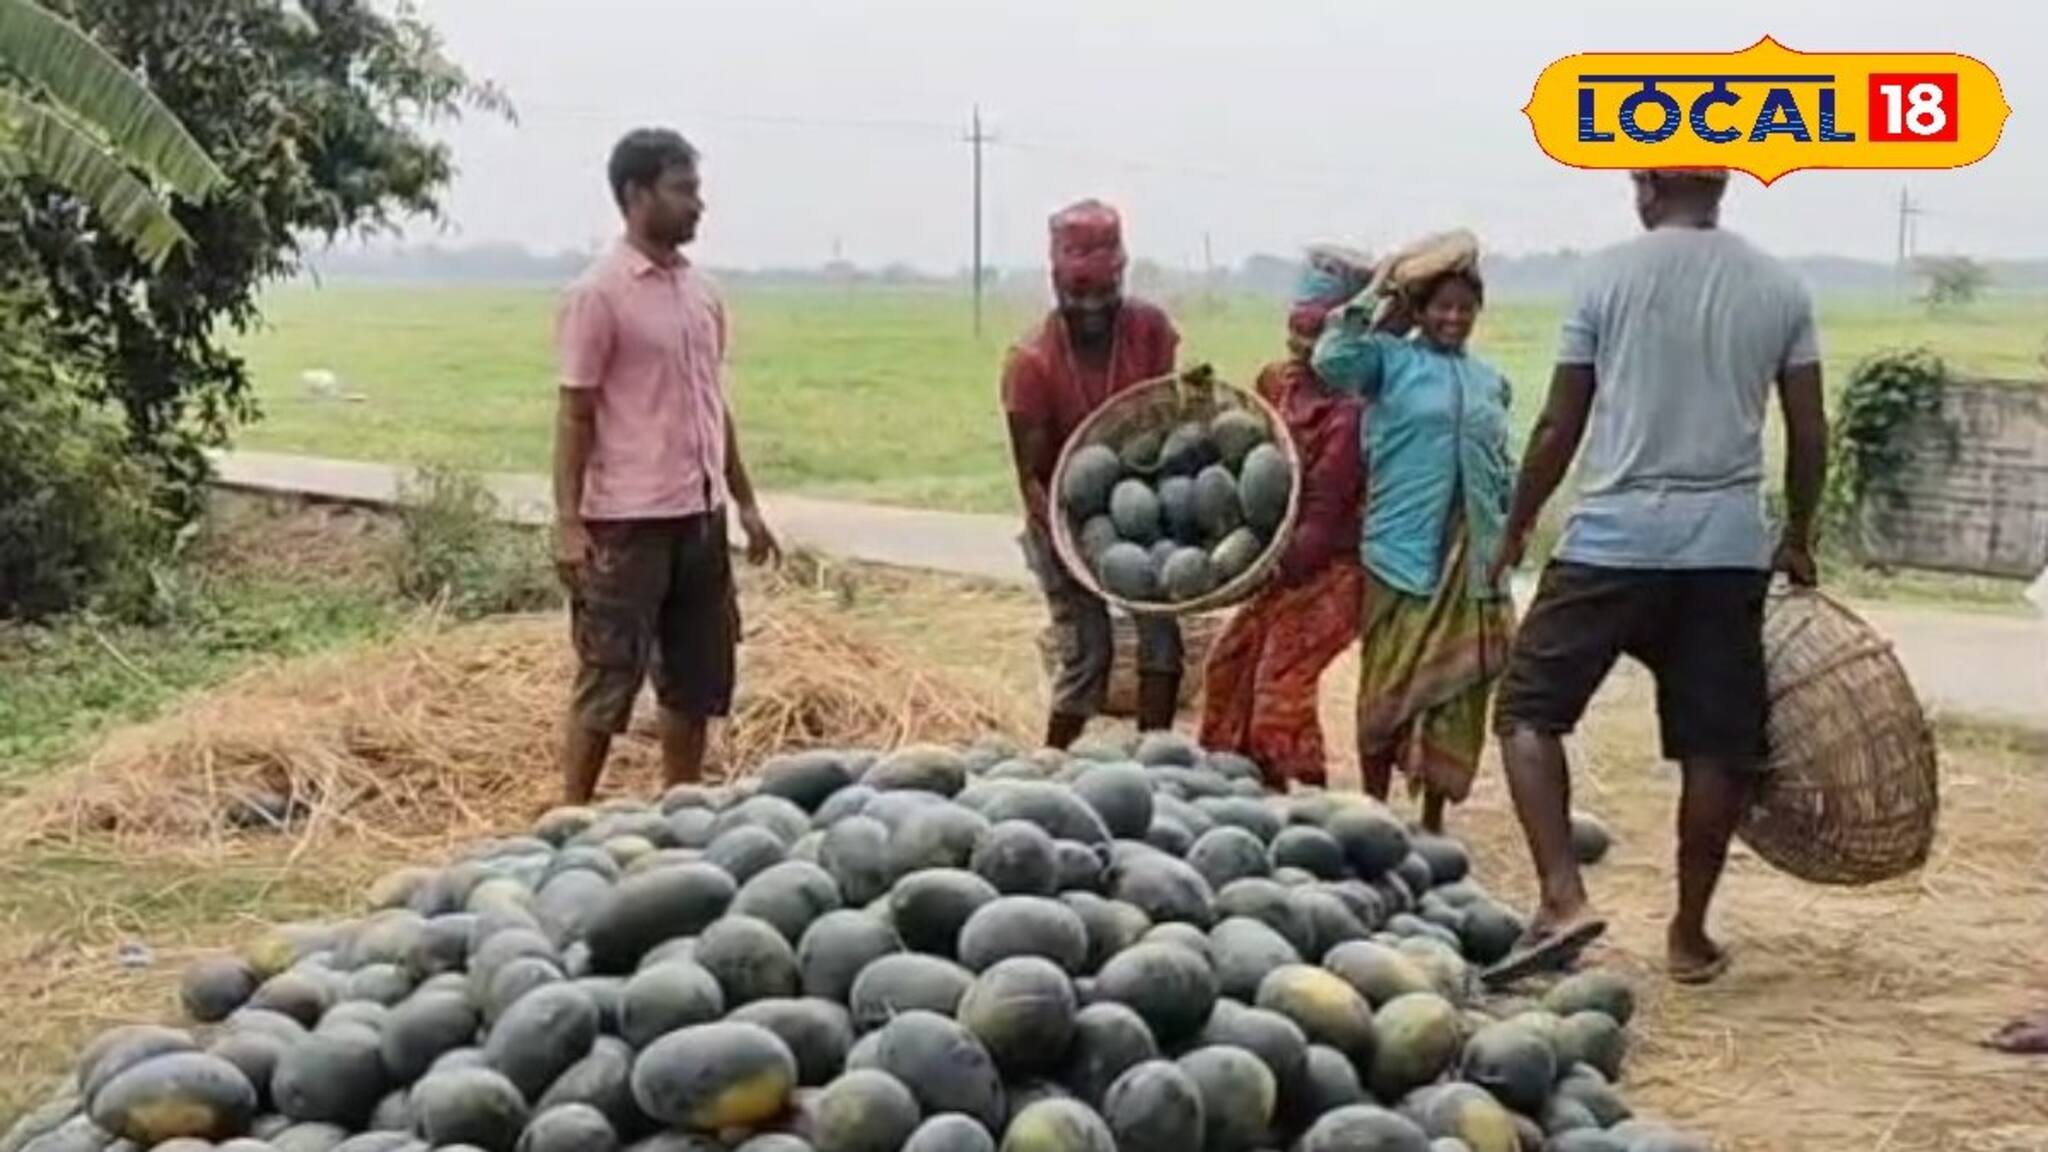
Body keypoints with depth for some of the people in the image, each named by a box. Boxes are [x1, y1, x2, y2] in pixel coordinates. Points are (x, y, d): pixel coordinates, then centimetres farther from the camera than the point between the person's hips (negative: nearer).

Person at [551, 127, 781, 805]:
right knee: (607, 681, -1)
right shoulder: (599, 294, -10)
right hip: (628, 521, -7)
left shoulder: (702, 293, 12)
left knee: (697, 681, 13)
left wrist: (745, 503, 16)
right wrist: (568, 523, -16)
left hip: (701, 516, 7)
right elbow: (574, 416, -11)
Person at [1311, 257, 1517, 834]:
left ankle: (1433, 822, 20)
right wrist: (1372, 297, -13)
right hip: (1403, 550, -4)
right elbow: (1332, 360, -19)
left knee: (1458, 689, 7)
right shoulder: (1392, 359, 1)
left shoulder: (1490, 380, 14)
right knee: (1389, 688, 1)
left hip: (1472, 559, 4)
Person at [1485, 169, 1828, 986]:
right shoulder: (1779, 287, 7)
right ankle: (1690, 935, 17)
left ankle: (1563, 897, -7)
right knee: (1716, 744, 9)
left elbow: (1560, 428, 0)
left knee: (1530, 707, 7)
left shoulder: (1610, 275, -1)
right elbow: (1808, 433, 9)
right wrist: (1798, 538, 23)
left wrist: (1516, 528, 12)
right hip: (1730, 546, 3)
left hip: (1615, 538, -3)